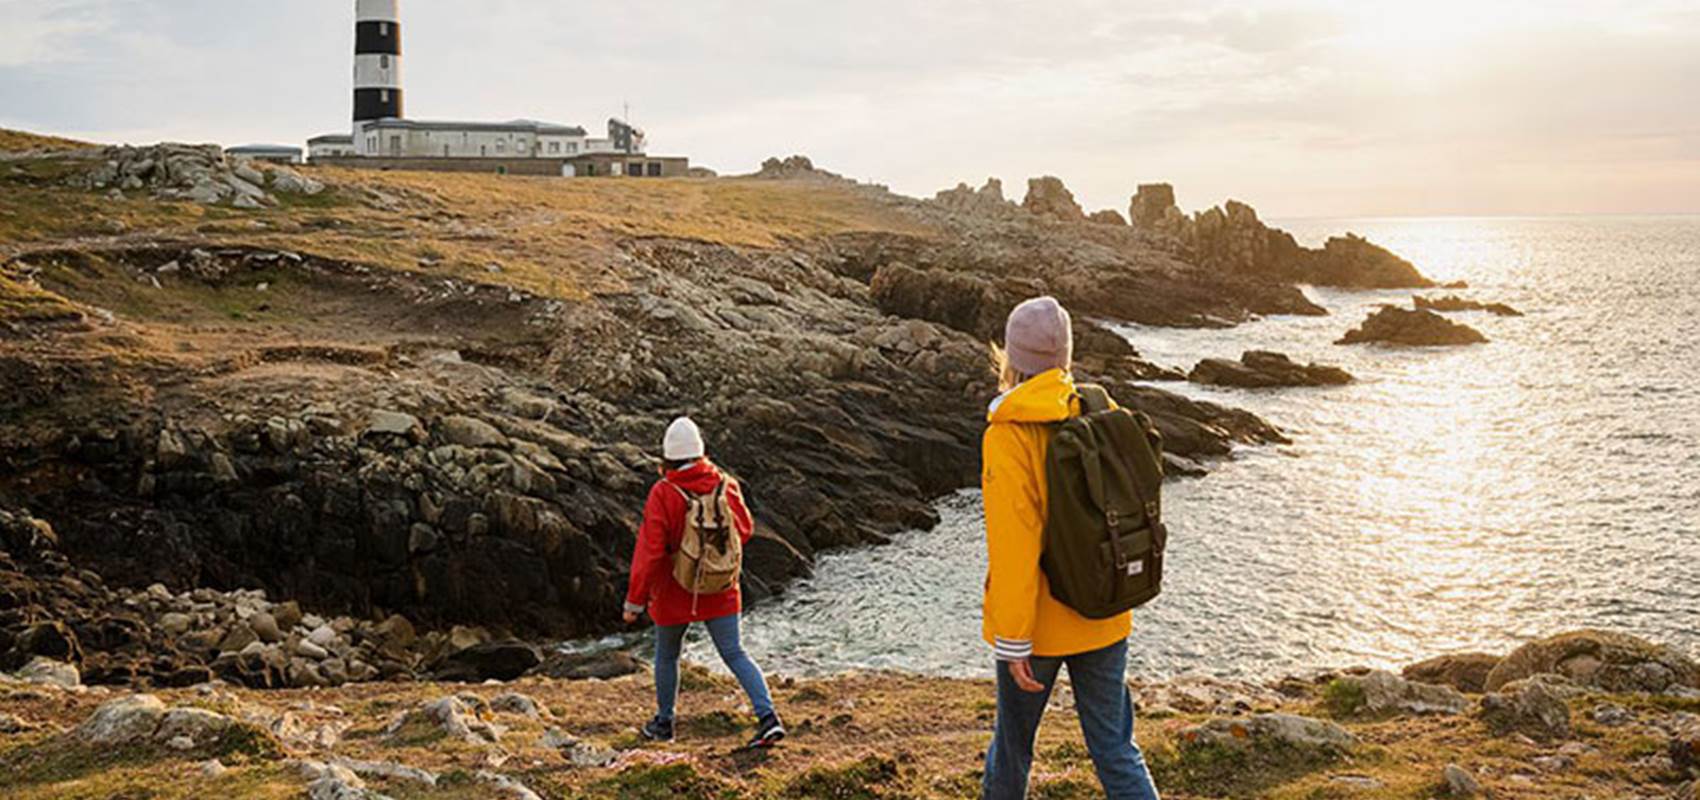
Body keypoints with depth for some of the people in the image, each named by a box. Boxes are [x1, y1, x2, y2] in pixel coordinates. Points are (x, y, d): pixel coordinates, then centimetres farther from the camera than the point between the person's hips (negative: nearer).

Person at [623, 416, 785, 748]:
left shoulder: (662, 494, -20)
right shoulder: (725, 484, -8)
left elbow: (650, 550, -20)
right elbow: (745, 529, 4)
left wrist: (634, 601, -12)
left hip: (674, 591, -3)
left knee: (666, 656, 19)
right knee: (734, 654, 5)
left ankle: (663, 723, 33)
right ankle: (767, 716, -10)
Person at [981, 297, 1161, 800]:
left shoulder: (1008, 436, -18)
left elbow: (1013, 545, -21)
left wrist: (1013, 640, -15)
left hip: (1038, 622, -4)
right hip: (1104, 621, 4)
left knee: (1013, 739, 17)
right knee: (1115, 749, 9)